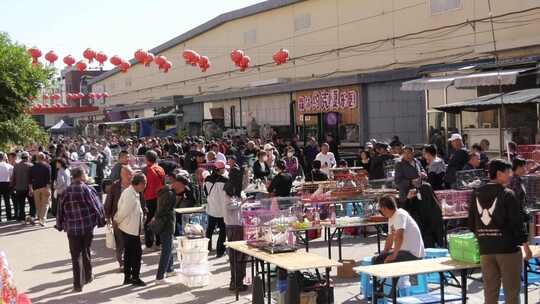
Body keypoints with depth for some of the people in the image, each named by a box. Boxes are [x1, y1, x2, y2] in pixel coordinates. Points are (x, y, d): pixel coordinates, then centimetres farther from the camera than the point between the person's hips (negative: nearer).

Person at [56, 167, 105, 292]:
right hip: (88, 227, -1)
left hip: (72, 229, 1)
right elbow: (97, 207, -5)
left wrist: (60, 225, 17)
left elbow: (60, 210, 5)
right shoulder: (87, 190, -8)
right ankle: (88, 276, 32)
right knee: (86, 252, 19)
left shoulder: (66, 192, -1)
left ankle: (78, 284, 5)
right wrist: (101, 221, 8)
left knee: (75, 256, 5)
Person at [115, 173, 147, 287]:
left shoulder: (134, 193, 9)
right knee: (137, 253, -1)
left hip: (127, 229, 10)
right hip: (131, 229, -10)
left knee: (128, 253, 16)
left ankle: (127, 277, 24)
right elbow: (124, 211, -20)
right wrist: (117, 221, -4)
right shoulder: (130, 195, -24)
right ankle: (135, 278, 7)